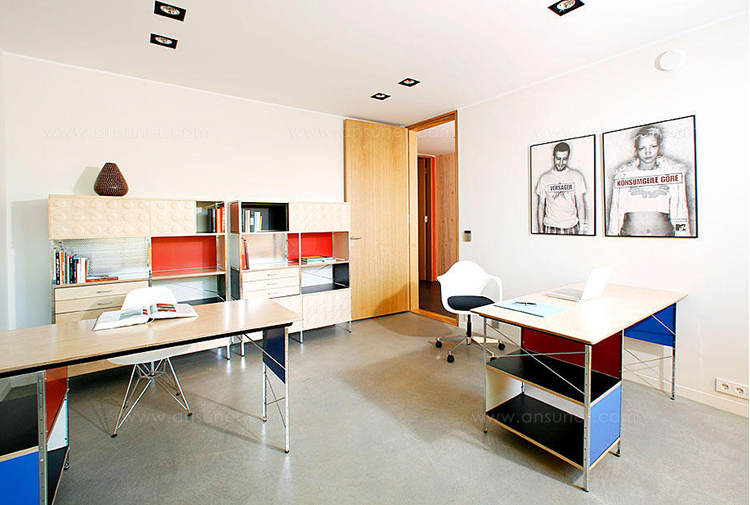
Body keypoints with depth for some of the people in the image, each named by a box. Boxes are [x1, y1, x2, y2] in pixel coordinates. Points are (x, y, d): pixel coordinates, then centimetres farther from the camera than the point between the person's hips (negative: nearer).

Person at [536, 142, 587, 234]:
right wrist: (541, 230, 3)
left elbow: (580, 204, 5)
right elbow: (541, 206, 7)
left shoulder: (576, 176, 7)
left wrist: (582, 228, -3)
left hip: (572, 227, 1)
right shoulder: (544, 178, 6)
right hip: (550, 227, 0)